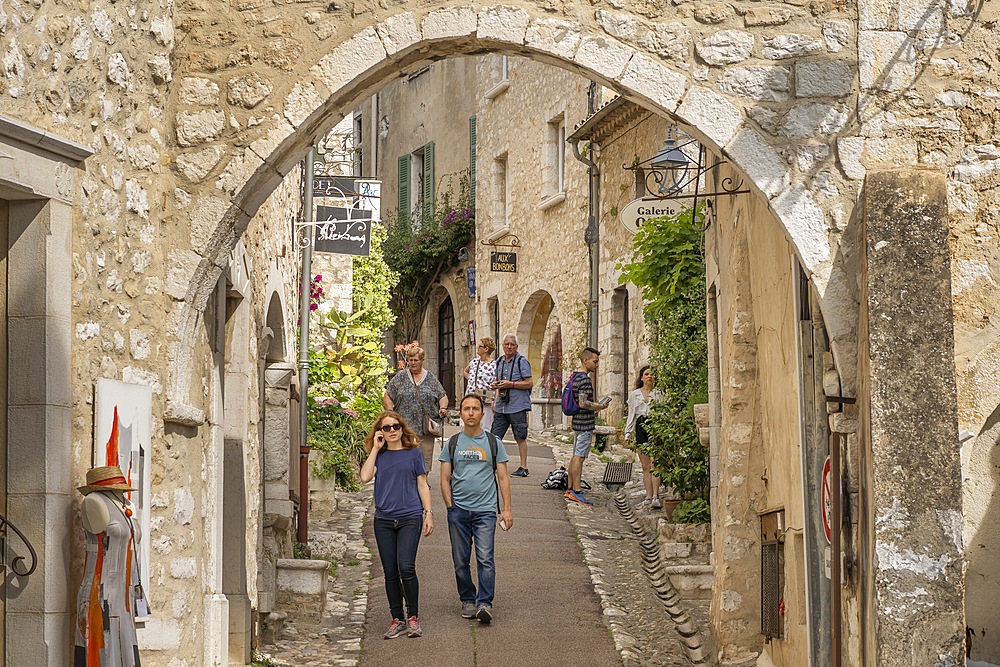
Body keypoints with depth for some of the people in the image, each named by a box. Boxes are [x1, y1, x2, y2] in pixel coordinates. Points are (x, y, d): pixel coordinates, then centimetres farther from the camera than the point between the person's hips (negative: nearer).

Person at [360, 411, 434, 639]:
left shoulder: (413, 453, 6)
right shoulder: (379, 456, 10)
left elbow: (422, 485, 9)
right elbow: (365, 477, -7)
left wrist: (429, 513, 1)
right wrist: (375, 448, -1)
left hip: (410, 517, -3)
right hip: (383, 520, 3)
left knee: (406, 568, -14)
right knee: (390, 572, 4)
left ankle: (413, 617, -1)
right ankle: (397, 620, 12)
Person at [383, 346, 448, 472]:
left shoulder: (431, 378, 12)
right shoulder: (400, 377, 8)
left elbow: (443, 396, 14)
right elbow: (387, 396, 8)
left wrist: (443, 408, -6)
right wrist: (391, 412, -7)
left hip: (426, 427, 1)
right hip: (405, 427, -1)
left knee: (425, 457, 1)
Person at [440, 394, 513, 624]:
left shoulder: (493, 442, 8)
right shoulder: (452, 443, 9)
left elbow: (503, 478, 8)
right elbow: (445, 479, 10)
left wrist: (507, 509, 0)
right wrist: (450, 507, -1)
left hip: (485, 510, -2)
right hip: (458, 510, 2)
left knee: (485, 558, -13)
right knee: (460, 561, 5)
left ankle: (485, 603, -15)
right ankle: (468, 600, 17)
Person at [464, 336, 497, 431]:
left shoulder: (494, 365, -8)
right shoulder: (474, 362, 11)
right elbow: (466, 371, 34)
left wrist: (495, 402, -14)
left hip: (486, 401, -6)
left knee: (485, 429, -4)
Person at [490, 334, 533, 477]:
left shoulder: (522, 361, -7)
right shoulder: (499, 361, 13)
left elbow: (529, 383, -11)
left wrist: (510, 384, -17)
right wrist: (496, 384, 5)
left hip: (517, 406, -6)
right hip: (501, 406, 6)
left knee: (520, 438, 0)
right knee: (494, 437, 5)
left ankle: (523, 467, 6)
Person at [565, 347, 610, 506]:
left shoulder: (575, 376, 14)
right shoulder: (585, 379, -17)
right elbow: (583, 403, -24)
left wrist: (595, 407, 19)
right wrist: (601, 406, -13)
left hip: (578, 421, 10)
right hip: (585, 423, -10)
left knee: (576, 456, 13)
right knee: (579, 457, -9)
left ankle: (570, 489, 18)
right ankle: (576, 491, -8)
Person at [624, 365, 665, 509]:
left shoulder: (658, 393, 8)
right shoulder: (634, 394, 14)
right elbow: (631, 415, 16)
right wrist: (628, 433, 8)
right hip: (641, 428, 3)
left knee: (654, 463, -15)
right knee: (645, 466, 3)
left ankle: (656, 497, -20)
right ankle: (649, 497, 7)